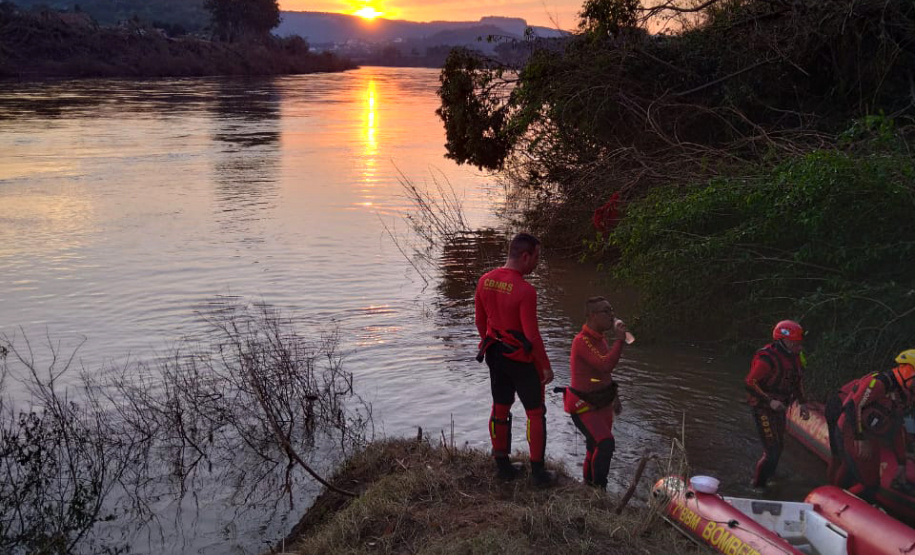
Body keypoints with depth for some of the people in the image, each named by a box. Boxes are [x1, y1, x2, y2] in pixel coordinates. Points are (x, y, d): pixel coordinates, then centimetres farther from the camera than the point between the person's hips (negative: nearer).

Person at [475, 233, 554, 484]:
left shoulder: (485, 281, -3)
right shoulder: (525, 291, -25)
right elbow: (532, 335, -21)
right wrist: (546, 366, -11)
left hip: (495, 354, 6)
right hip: (521, 359, -6)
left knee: (500, 409, 17)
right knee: (535, 413, 8)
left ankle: (502, 465, 28)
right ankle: (538, 471, 14)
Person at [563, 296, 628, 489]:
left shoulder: (599, 339, 8)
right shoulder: (582, 341, -24)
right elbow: (605, 365, -36)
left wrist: (614, 397, 24)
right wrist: (619, 339, -29)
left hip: (601, 404, 9)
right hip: (584, 407, -9)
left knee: (595, 448, 16)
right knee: (606, 444, -22)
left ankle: (589, 485, 33)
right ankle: (598, 488, -10)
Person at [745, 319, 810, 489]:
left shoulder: (794, 356, 2)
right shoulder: (767, 358, -25)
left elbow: (798, 380, 17)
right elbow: (750, 383, -25)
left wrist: (802, 402, 9)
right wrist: (770, 401, -28)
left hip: (779, 407, 9)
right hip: (763, 409, -9)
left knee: (778, 448, 20)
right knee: (772, 451, -10)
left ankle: (767, 479, 41)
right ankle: (757, 486, 6)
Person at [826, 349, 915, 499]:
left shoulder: (903, 397, 13)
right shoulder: (879, 381, -17)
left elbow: (898, 431, 19)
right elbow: (853, 405, -27)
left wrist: (901, 463, 20)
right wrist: (861, 439, -24)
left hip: (869, 440, 10)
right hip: (851, 435, -10)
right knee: (868, 486, -12)